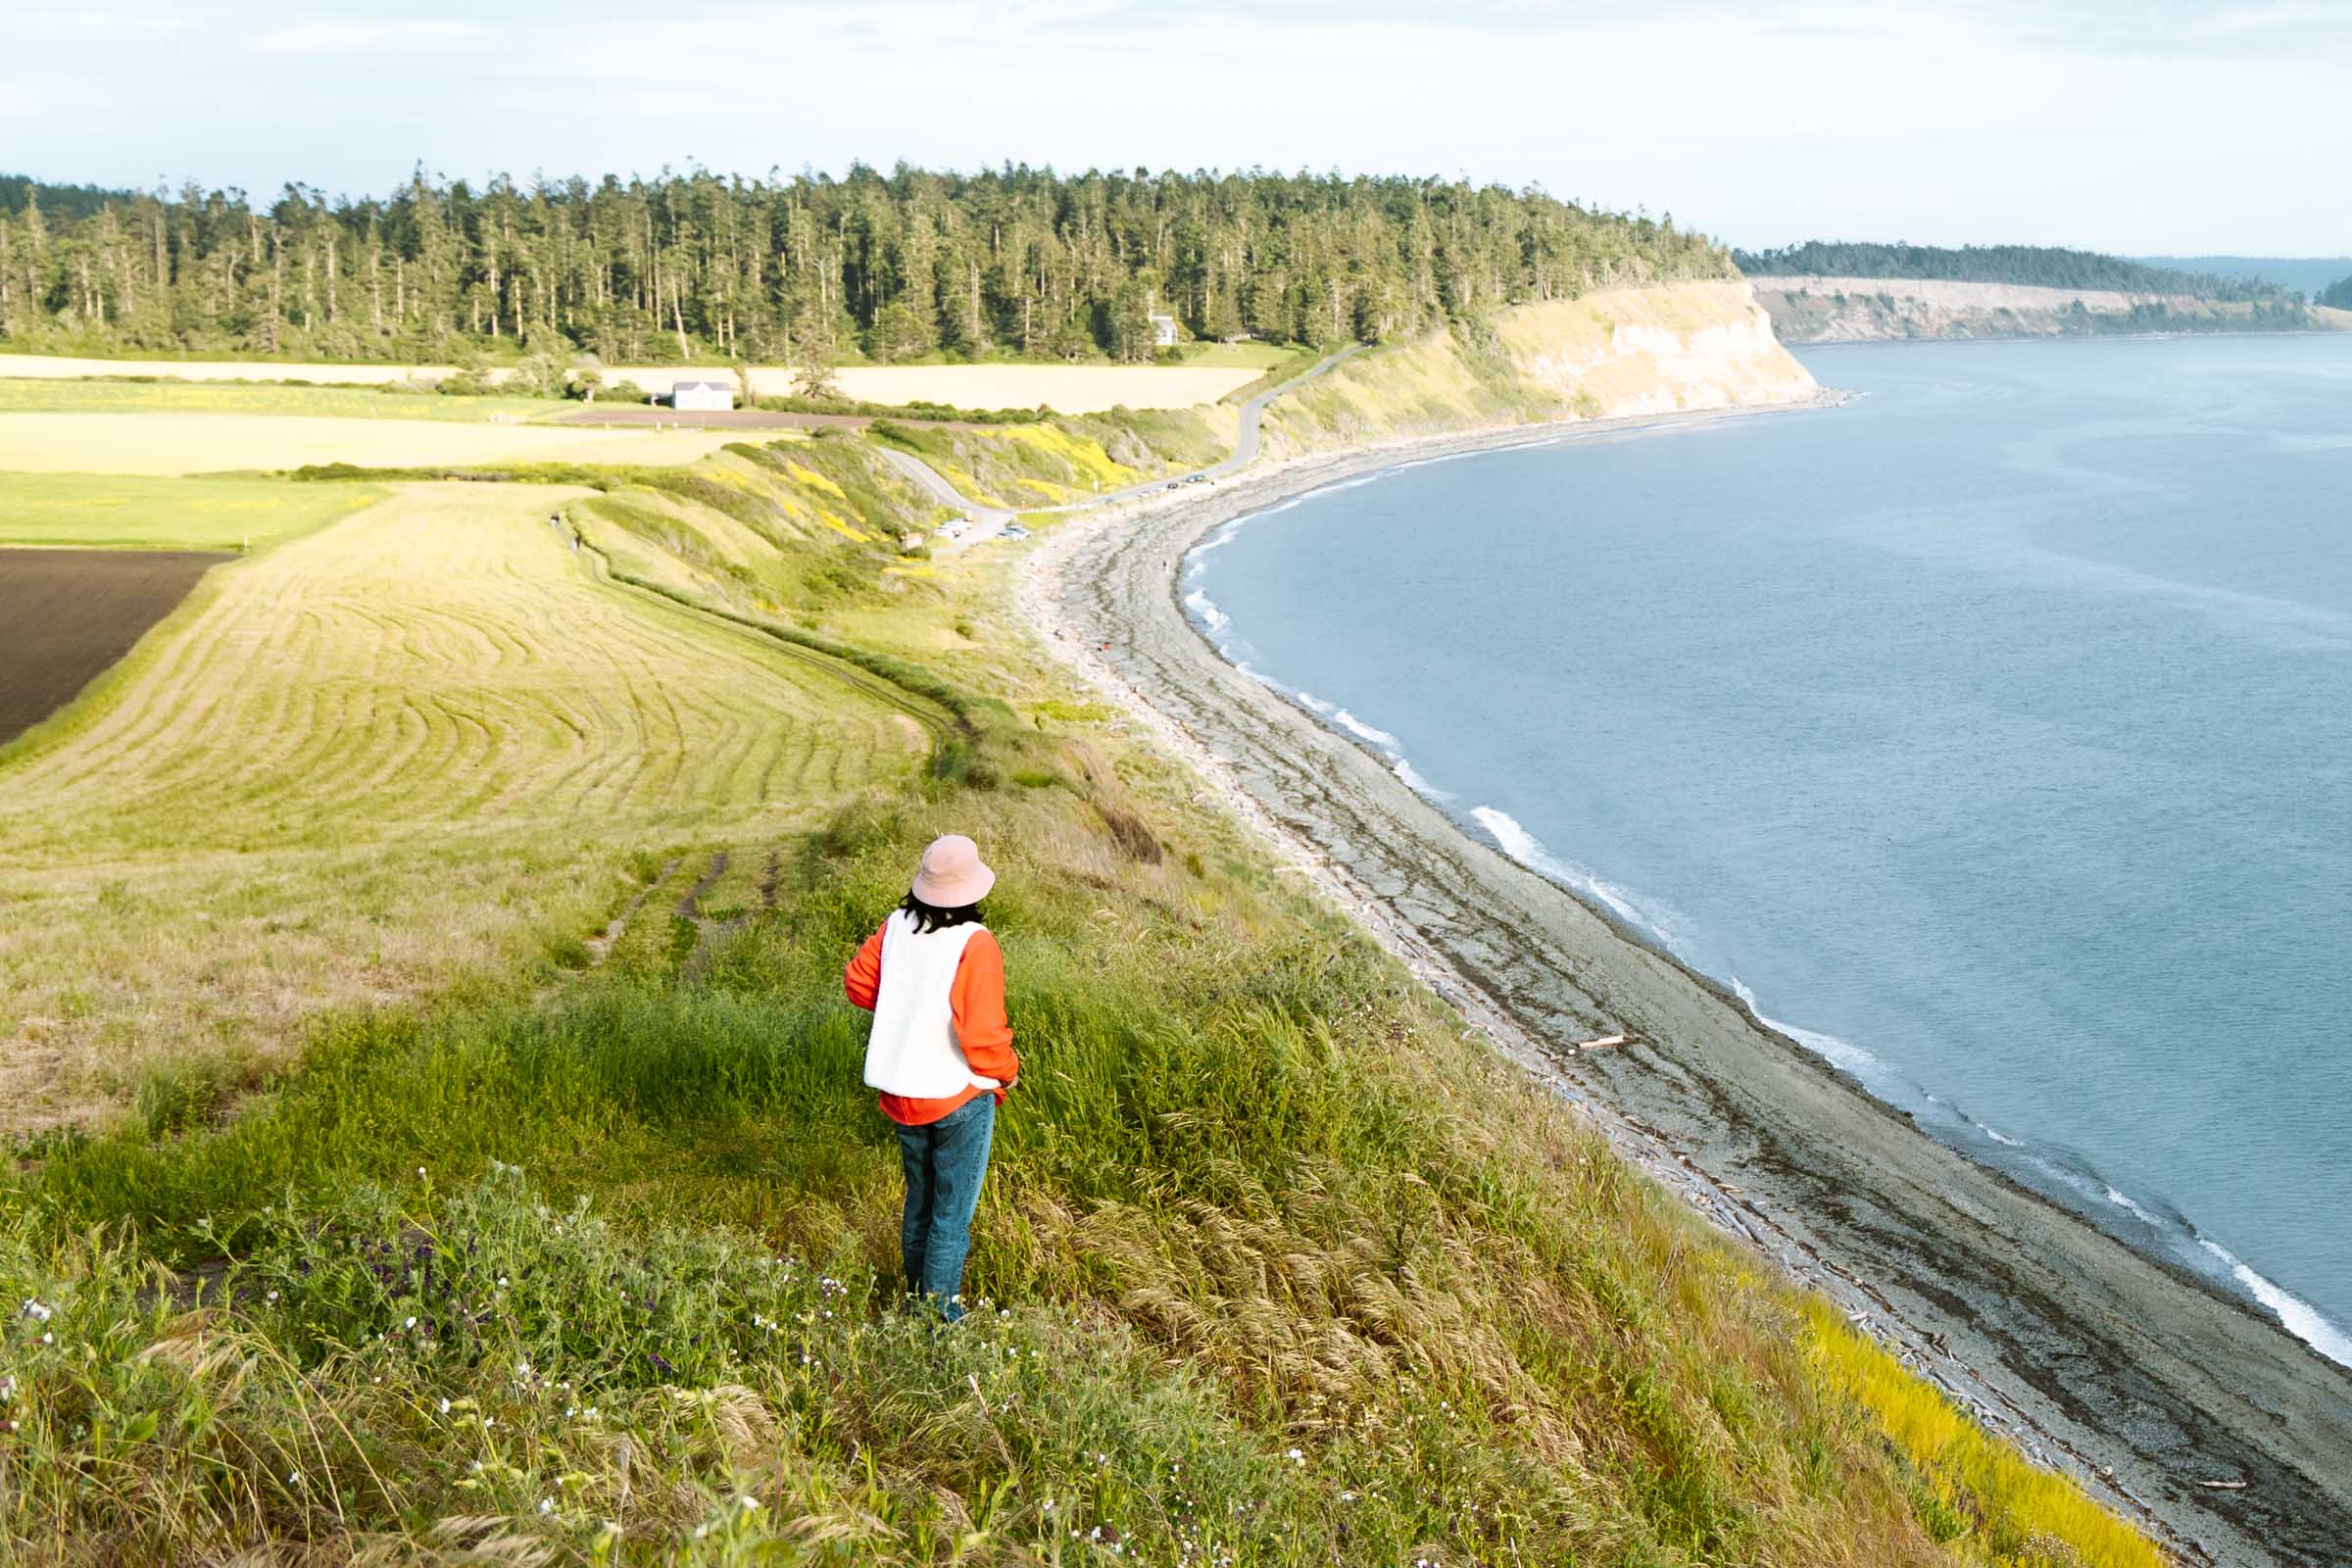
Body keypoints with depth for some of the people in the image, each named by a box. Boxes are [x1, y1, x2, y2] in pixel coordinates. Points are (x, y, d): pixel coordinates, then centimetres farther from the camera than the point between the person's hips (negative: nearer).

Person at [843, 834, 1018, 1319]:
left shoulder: (897, 927, -6)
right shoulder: (974, 944, -23)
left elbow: (858, 981, 7)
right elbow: (982, 1034, -24)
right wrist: (1005, 1074, -5)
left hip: (902, 1091, 6)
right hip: (960, 1097, -6)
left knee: (919, 1199, 24)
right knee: (952, 1211, 8)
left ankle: (917, 1298, 38)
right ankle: (941, 1315, 15)